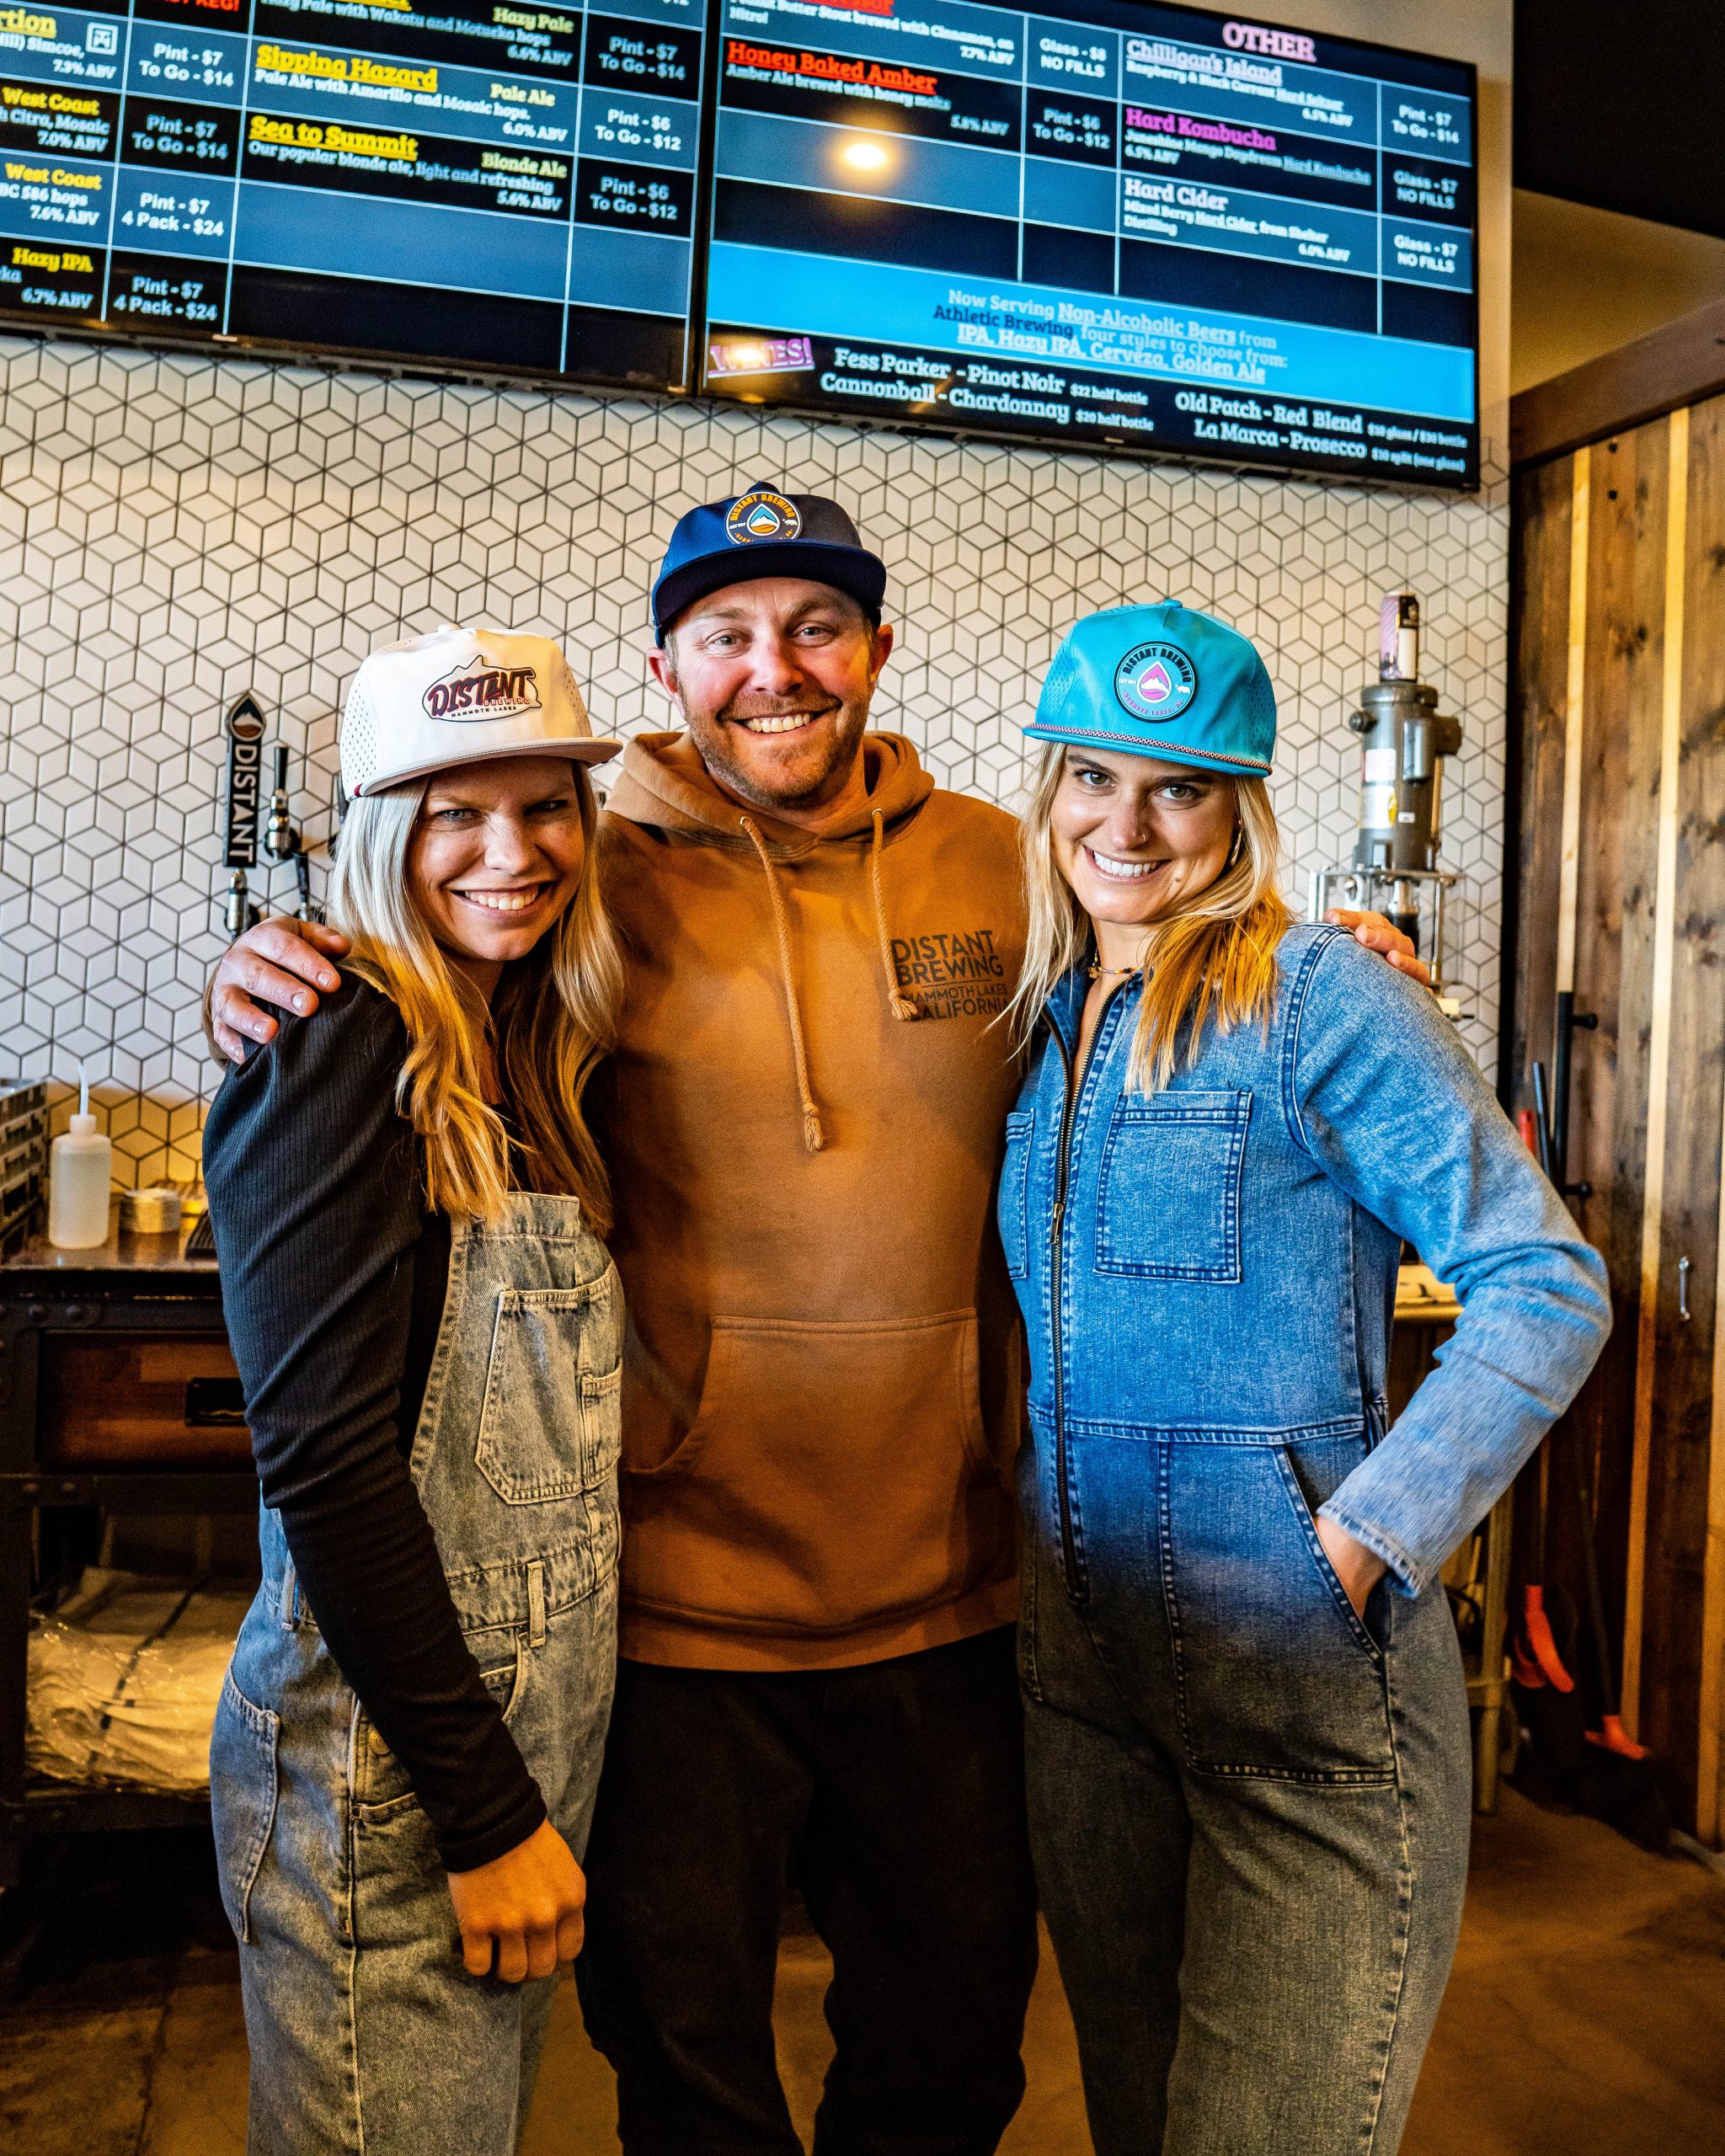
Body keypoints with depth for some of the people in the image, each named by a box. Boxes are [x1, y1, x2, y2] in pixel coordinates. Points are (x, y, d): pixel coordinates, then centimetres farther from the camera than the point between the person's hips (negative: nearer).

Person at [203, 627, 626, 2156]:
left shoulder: (527, 1059, 8)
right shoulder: (345, 1051, -16)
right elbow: (322, 1455, -20)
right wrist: (488, 1809, -16)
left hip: (536, 1730, 8)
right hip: (387, 1766, -7)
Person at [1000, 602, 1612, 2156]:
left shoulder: (1315, 997, -12)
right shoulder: (1038, 1019, 8)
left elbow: (1549, 1284, -14)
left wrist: (1361, 1540, -18)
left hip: (1305, 1681, -6)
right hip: (1082, 1673, 6)